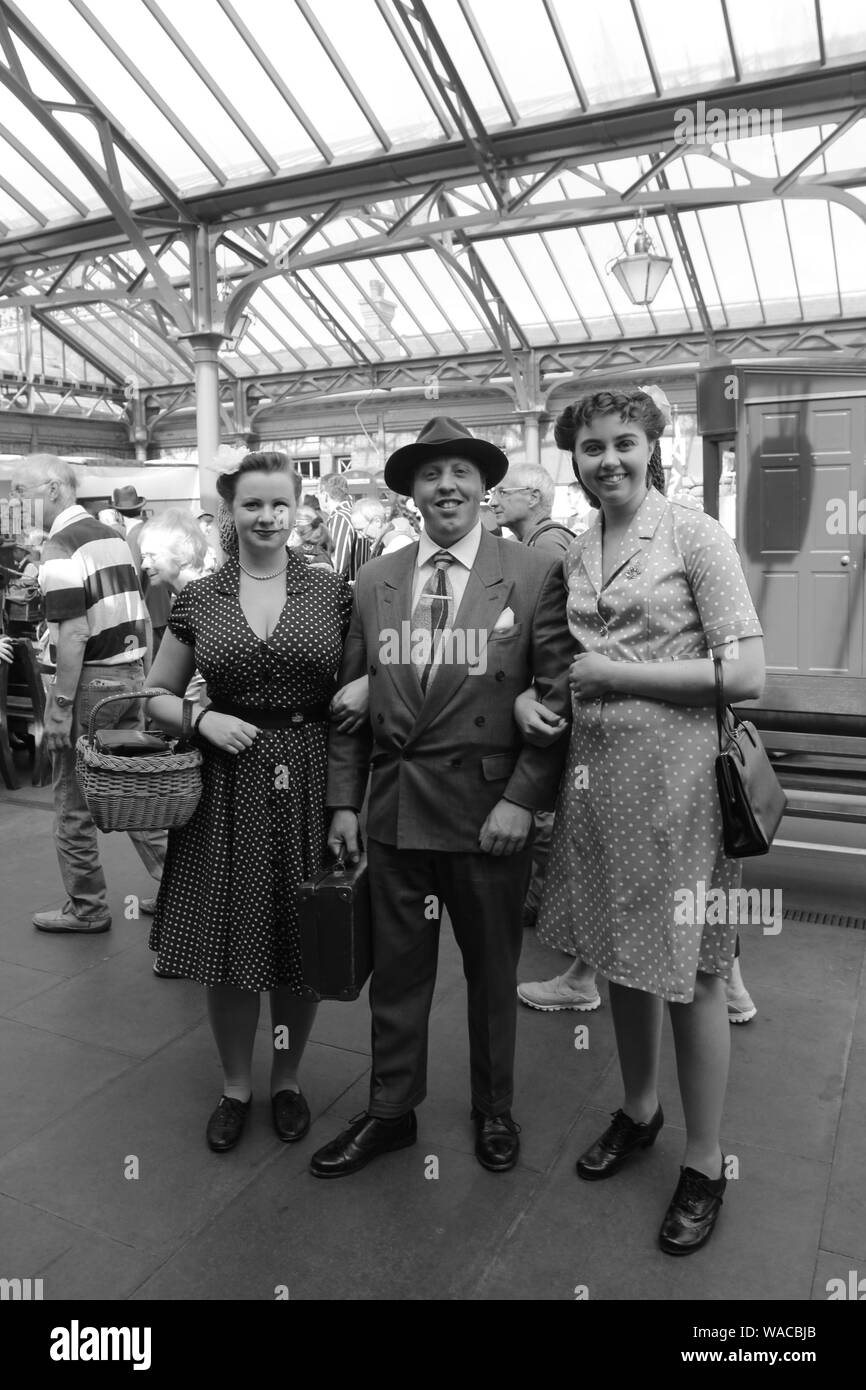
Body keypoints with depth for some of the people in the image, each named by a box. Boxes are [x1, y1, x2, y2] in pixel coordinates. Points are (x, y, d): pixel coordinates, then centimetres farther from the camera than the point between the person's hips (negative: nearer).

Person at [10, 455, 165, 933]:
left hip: (89, 681, -8)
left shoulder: (61, 546, -14)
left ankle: (86, 908, 18)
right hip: (131, 674, 8)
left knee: (73, 802, 6)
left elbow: (74, 634, -21)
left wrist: (59, 706, -17)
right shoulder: (112, 536, 12)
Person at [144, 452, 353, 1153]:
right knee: (228, 945, 9)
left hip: (310, 784, 0)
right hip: (227, 786, 1)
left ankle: (287, 1080, 35)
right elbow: (158, 696, 10)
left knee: (301, 946, 10)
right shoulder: (198, 600, 3)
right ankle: (235, 1085, 33)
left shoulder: (334, 592, 0)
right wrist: (205, 718, -9)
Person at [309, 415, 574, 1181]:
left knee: (492, 967, 15)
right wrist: (343, 801, 4)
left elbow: (558, 695, -8)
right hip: (394, 803, 3)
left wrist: (523, 798, -13)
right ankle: (390, 1110, 35)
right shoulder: (374, 581, 6)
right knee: (396, 967, 15)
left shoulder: (536, 575, -5)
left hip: (489, 806, -2)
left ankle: (494, 1110, 38)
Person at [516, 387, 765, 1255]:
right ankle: (638, 1111, 40)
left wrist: (612, 675, -14)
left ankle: (705, 1165, 26)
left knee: (688, 971, 6)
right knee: (619, 954, 17)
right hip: (596, 768, 6)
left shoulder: (694, 534, -8)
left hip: (673, 770, -5)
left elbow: (747, 673, -14)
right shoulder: (576, 553, 10)